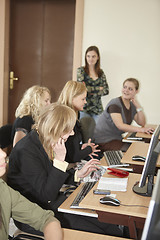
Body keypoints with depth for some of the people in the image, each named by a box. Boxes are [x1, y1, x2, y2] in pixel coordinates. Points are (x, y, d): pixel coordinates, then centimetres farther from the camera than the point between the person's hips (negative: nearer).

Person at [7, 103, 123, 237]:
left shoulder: (45, 144, 1)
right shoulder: (26, 151, -25)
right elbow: (46, 195, -25)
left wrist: (78, 174, 4)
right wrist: (59, 159, -27)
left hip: (53, 201, 8)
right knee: (96, 233, -13)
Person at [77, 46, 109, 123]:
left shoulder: (101, 73, 12)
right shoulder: (81, 70, 1)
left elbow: (106, 90, 5)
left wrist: (92, 92, -9)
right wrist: (98, 88, -4)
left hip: (97, 108, 3)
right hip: (84, 108, -3)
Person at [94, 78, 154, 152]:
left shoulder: (132, 105, 8)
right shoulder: (115, 104, -16)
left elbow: (142, 123, 2)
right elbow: (120, 126, -26)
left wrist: (138, 105, -9)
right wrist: (140, 129, -34)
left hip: (117, 138, 8)